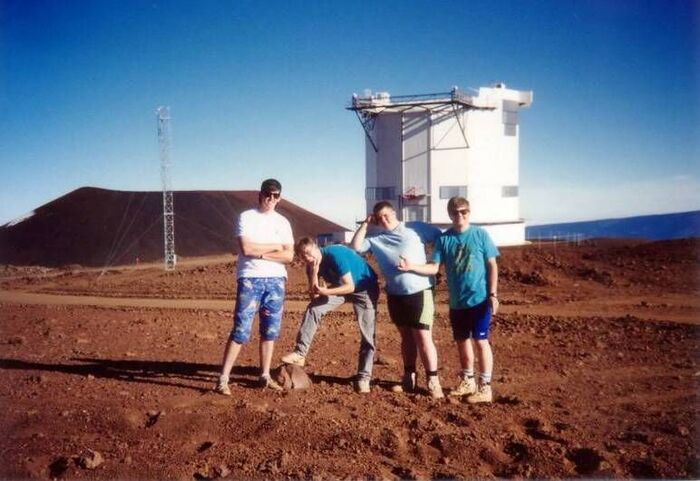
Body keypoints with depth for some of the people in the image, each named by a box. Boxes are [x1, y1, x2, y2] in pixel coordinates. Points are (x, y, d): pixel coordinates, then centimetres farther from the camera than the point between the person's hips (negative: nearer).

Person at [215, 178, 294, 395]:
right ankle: (223, 379, -5)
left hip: (276, 280, 5)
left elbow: (289, 256, 2)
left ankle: (265, 376, 19)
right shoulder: (246, 217, -1)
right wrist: (275, 247, -5)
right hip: (250, 280, -4)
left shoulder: (283, 222, 11)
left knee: (270, 330, 8)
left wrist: (261, 254, -10)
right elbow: (246, 248, -15)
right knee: (241, 331, -8)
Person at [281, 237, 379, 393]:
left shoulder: (336, 254, -31)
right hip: (339, 286, 6)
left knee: (367, 334, -8)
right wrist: (314, 272, -27)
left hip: (364, 288, -6)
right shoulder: (312, 265, -11)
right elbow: (313, 295, -15)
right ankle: (300, 353, -13)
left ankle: (364, 377, 2)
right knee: (313, 308, -14)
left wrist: (325, 292, -39)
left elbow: (350, 287, -32)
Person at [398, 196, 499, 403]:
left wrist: (493, 294, -8)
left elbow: (492, 265, -3)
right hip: (456, 301, 4)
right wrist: (411, 267, -17)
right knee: (462, 341, 14)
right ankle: (468, 381, 30)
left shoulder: (480, 234, -6)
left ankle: (485, 387, 7)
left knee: (480, 340, -1)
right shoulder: (444, 238, 2)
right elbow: (434, 267, -1)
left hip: (479, 299, -4)